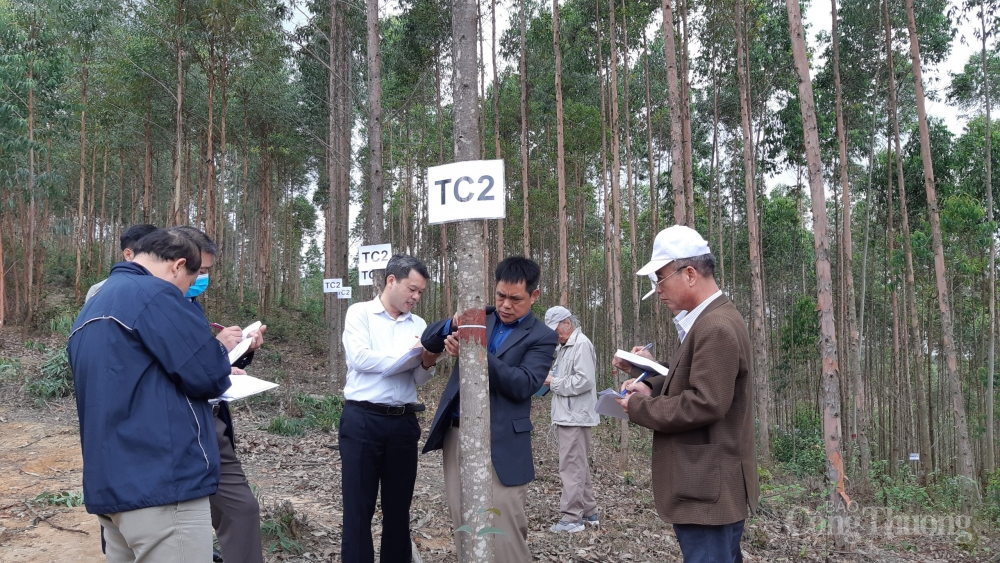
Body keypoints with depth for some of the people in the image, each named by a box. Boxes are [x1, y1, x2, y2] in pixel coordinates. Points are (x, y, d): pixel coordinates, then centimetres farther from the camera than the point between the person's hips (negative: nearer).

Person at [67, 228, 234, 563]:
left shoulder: (92, 309, 18)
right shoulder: (152, 294, -11)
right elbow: (207, 373, -13)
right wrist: (220, 350, 8)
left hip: (110, 485, 10)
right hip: (162, 484, -10)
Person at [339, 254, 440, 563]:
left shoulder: (419, 325, 11)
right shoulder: (360, 313, -1)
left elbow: (419, 379, 8)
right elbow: (359, 358, -15)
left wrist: (428, 363, -14)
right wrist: (409, 355, -11)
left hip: (403, 422, 5)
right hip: (363, 420, -4)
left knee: (398, 506, 13)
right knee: (358, 506, 2)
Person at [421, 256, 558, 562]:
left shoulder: (542, 337, -2)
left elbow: (523, 385, -15)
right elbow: (429, 340, 6)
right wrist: (453, 324, -16)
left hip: (501, 444, -4)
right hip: (457, 434, 5)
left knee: (506, 536, -5)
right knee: (463, 528, 11)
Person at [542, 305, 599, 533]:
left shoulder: (581, 344, -14)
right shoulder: (565, 346, 17)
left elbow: (584, 381, -22)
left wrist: (554, 383, -13)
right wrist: (551, 379, 4)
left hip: (575, 416, -10)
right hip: (568, 415, 10)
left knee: (572, 466, -7)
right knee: (580, 466, 16)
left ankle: (571, 517, -2)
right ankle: (588, 512, 25)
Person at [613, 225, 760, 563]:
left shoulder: (716, 328, -20)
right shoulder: (708, 320, 14)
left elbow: (705, 405, -25)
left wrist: (639, 407, -14)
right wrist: (652, 383, 1)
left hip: (707, 491, -11)